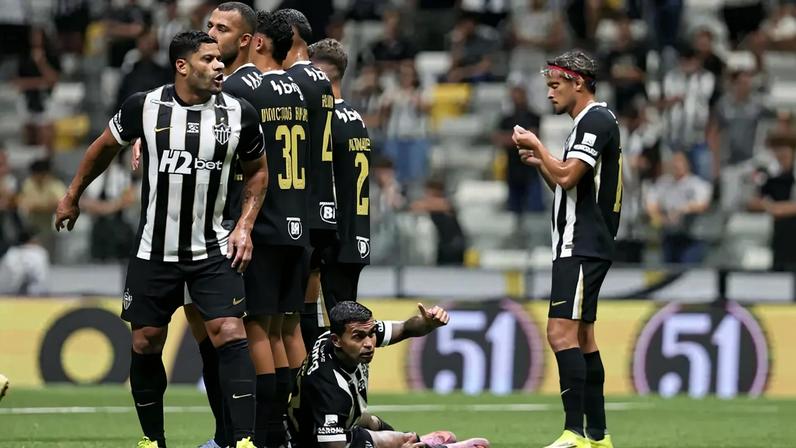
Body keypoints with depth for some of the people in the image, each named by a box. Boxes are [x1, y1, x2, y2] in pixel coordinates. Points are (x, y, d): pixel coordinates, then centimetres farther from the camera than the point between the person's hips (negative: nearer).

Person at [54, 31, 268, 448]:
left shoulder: (239, 114, -6)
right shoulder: (144, 107, -9)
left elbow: (258, 171, 10)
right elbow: (105, 147, 10)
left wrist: (244, 226, -1)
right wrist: (72, 197, 20)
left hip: (213, 250, -1)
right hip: (154, 252, 1)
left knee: (229, 334, -15)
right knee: (146, 343, 5)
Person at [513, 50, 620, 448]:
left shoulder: (596, 121, -12)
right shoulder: (588, 123, 20)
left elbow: (567, 177, -21)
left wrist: (536, 145, -8)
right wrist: (540, 163, 12)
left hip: (582, 247, -11)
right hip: (579, 247, 11)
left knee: (562, 334, -18)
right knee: (582, 337, 13)